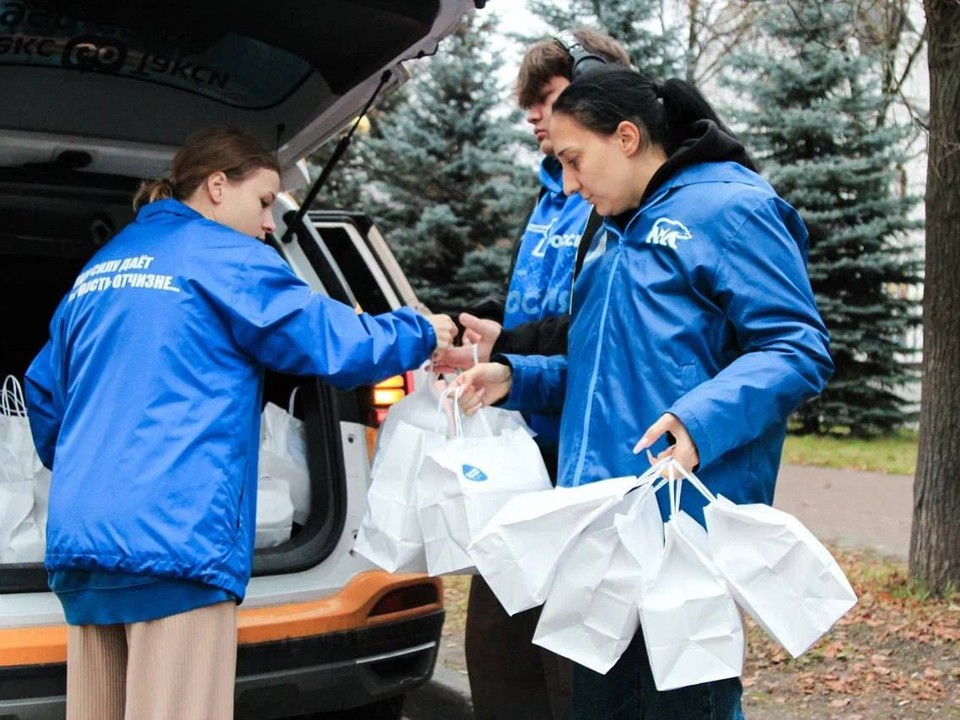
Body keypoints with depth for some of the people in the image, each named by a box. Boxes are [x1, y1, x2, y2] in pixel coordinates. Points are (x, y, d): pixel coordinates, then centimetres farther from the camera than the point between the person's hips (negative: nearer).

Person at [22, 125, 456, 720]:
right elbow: (333, 342, -4)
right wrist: (422, 334, 12)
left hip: (79, 534, 8)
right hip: (173, 535, -8)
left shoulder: (101, 267, 22)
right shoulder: (224, 258, -1)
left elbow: (44, 391, 27)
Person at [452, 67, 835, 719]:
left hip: (684, 525, -9)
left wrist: (702, 419, -28)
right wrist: (516, 378, 15)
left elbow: (800, 349, -14)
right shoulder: (615, 234, 21)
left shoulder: (730, 210, -6)